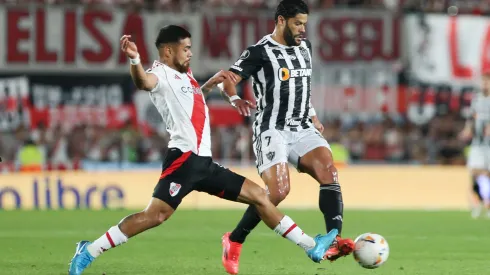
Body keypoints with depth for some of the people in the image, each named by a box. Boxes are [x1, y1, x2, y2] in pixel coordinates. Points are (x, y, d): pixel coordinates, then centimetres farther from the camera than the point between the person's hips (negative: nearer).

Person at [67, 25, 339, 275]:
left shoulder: (182, 76, 21)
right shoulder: (162, 73, -6)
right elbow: (144, 82, -32)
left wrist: (211, 83, 32)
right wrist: (134, 59, -52)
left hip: (204, 163, 9)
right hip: (184, 158, -9)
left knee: (258, 195, 12)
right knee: (155, 215, -22)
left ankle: (310, 246, 18)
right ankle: (89, 252, -17)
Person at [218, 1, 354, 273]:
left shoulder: (305, 47, 13)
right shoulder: (260, 52, -8)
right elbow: (227, 80, -14)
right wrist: (235, 99, -35)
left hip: (302, 129, 6)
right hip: (273, 131, -6)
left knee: (329, 170, -20)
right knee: (278, 191, -20)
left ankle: (334, 240, -31)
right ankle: (234, 241, 1)